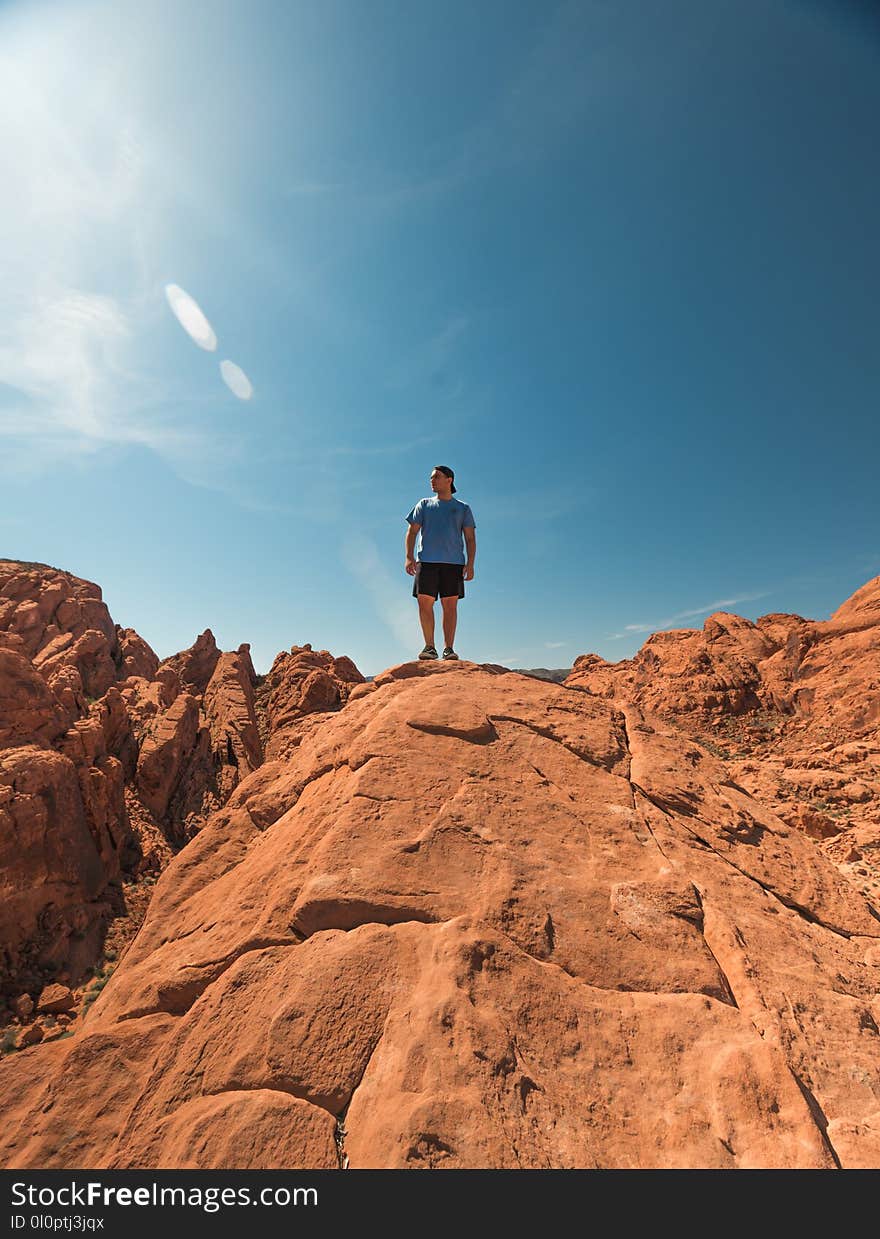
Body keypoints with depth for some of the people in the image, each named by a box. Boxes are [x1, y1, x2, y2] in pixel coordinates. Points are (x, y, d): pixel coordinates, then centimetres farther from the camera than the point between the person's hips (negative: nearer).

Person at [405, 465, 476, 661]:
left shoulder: (463, 508, 18)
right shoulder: (424, 505, 21)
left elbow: (470, 538, 11)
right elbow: (412, 532, 13)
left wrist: (470, 564, -3)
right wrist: (409, 557, -3)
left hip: (453, 563, -1)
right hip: (427, 561, 1)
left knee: (450, 606, -5)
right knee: (424, 603, -8)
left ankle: (449, 648, -2)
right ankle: (429, 647, -1)